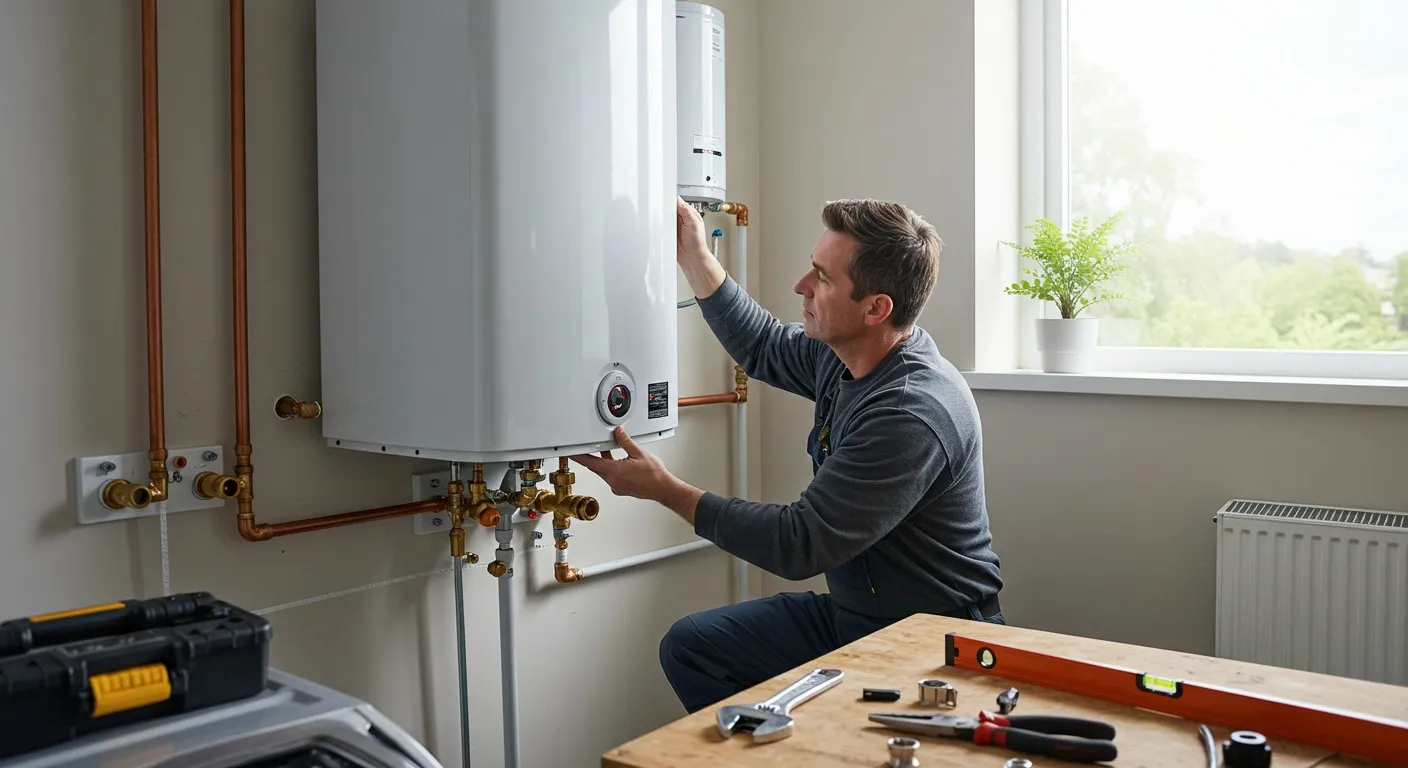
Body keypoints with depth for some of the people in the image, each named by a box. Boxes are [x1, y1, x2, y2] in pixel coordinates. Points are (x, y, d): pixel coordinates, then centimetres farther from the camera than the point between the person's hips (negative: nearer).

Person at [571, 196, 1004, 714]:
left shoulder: (912, 414, -30)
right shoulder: (842, 353, -2)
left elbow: (799, 546, -28)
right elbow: (763, 347, 20)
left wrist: (665, 490, -21)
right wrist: (694, 257, 10)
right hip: (849, 613, 9)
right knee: (689, 645, 4)